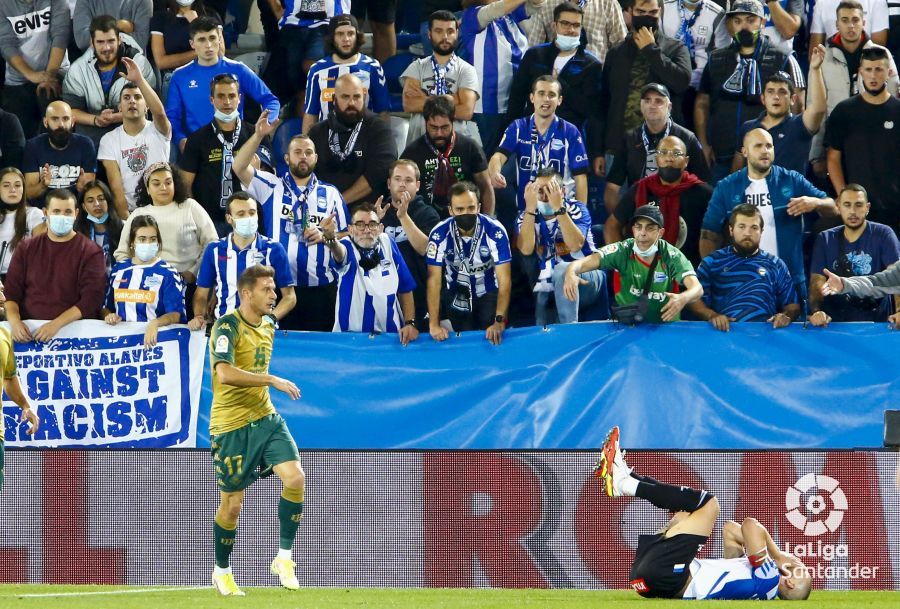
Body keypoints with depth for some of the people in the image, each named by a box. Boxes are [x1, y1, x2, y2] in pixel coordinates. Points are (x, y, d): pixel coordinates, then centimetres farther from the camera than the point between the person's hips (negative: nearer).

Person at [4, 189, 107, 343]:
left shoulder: (90, 252, 3)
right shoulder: (26, 249, 14)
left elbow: (91, 298, -7)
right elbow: (11, 291, 10)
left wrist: (56, 324, -19)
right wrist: (14, 321, -12)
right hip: (29, 330, 2)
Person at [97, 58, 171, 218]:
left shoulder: (157, 131, 3)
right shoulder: (109, 140, 6)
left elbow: (159, 112, -23)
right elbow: (116, 188, -2)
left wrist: (139, 80, -30)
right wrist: (126, 219, -13)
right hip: (129, 213, 0)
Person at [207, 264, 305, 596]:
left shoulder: (268, 325, 10)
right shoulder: (227, 326, -15)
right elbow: (225, 373, -31)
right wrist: (273, 380, -30)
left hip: (265, 418, 6)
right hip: (230, 425, -6)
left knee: (295, 477, -15)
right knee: (232, 504, 2)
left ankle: (284, 558, -3)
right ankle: (222, 571, 25)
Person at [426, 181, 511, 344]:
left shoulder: (495, 231, -25)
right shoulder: (439, 234, -22)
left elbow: (504, 280, -23)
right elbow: (434, 279, -17)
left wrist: (499, 321, -34)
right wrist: (434, 324, -24)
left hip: (489, 293, -1)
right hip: (457, 296, 1)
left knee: (493, 339, -14)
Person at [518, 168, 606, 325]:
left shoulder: (576, 209, -6)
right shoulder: (526, 217, 1)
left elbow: (575, 245, -24)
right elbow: (526, 250, -18)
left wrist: (558, 208, -30)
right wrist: (530, 208, -23)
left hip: (587, 278, -2)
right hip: (547, 286, 3)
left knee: (561, 269, -36)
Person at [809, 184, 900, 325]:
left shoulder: (882, 234, 1)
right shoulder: (825, 239, 10)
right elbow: (817, 281, 2)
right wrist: (816, 312, -19)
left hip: (876, 321, -2)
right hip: (836, 322, 2)